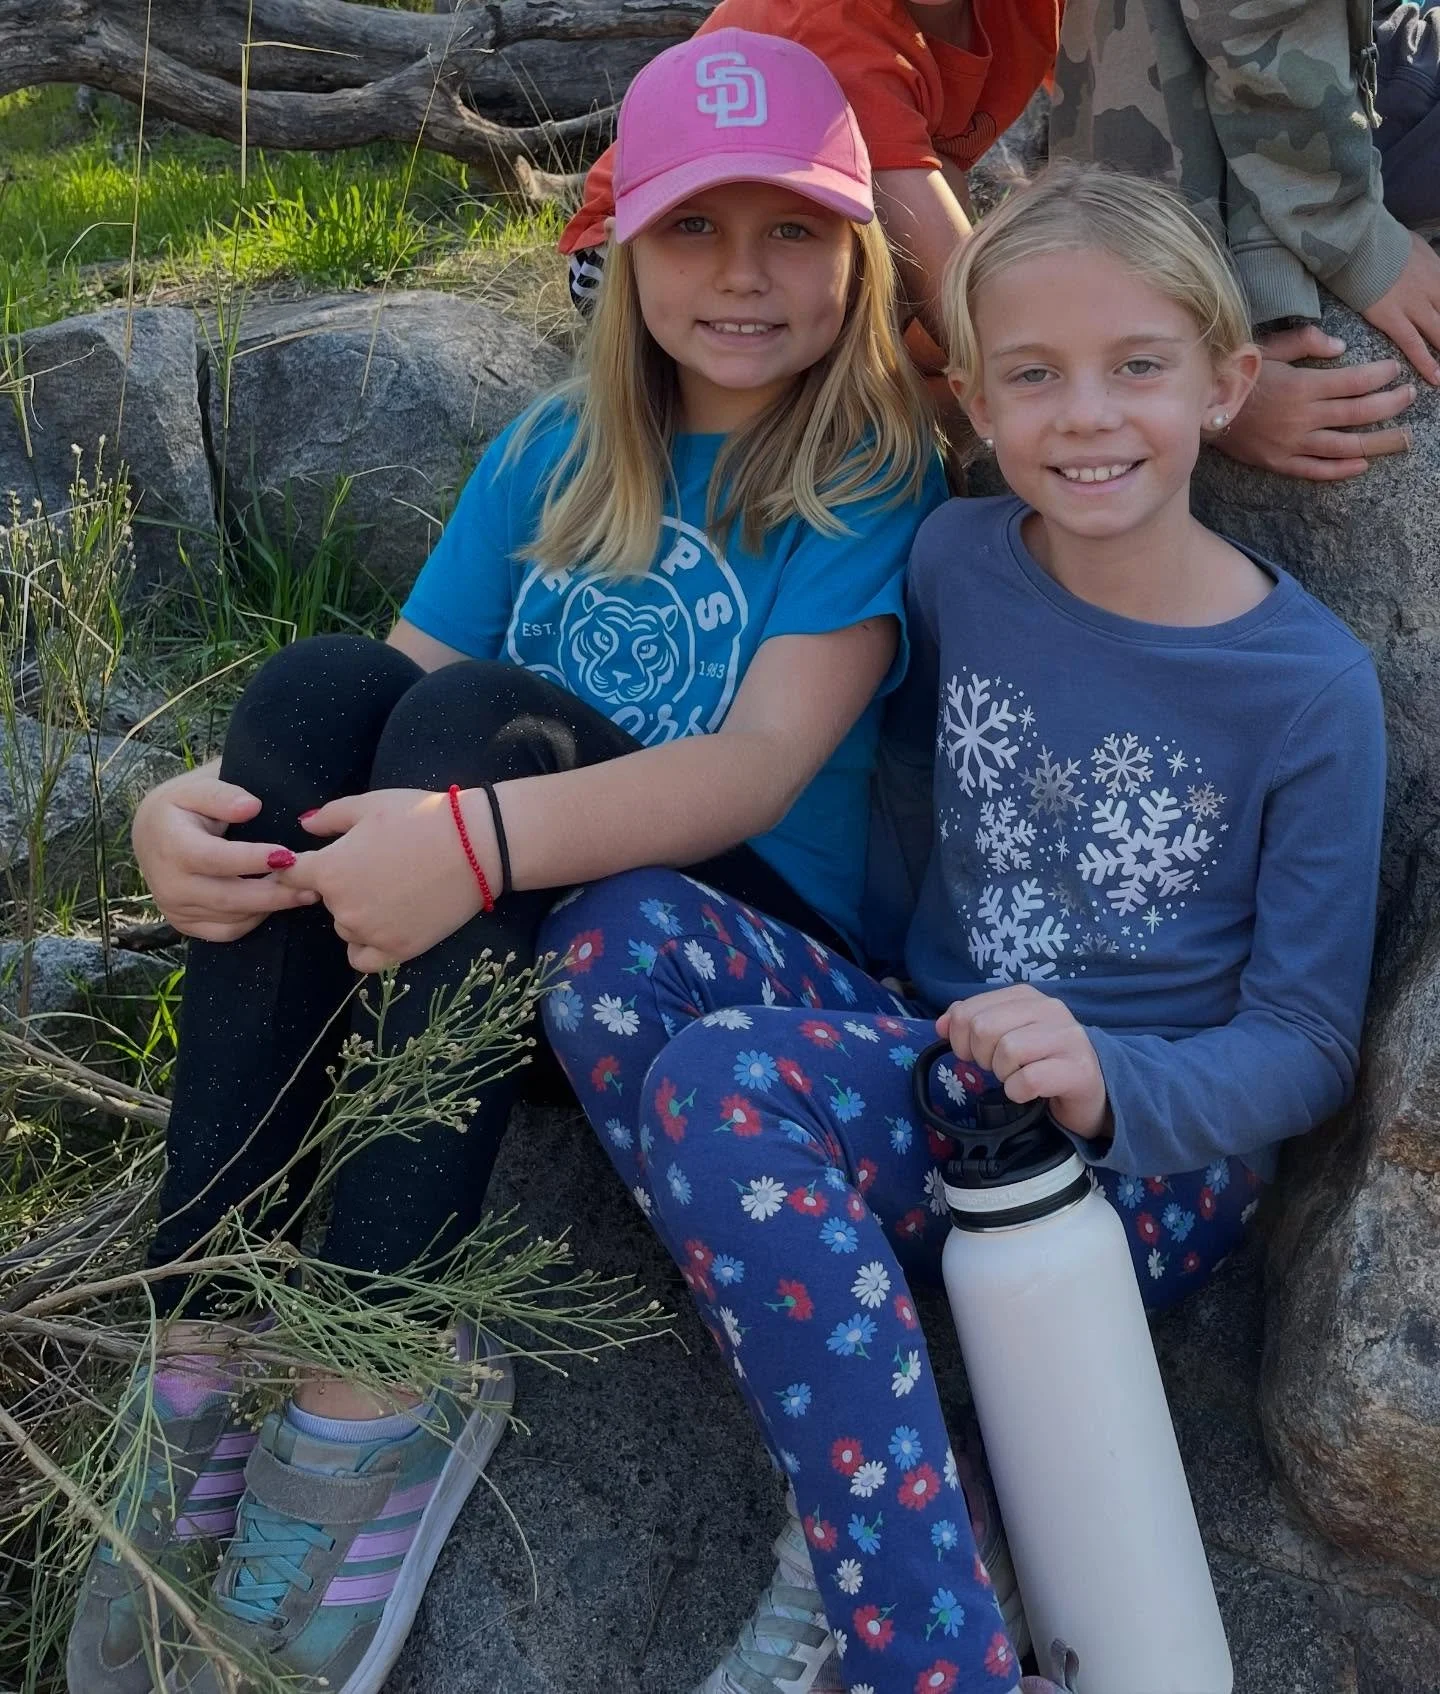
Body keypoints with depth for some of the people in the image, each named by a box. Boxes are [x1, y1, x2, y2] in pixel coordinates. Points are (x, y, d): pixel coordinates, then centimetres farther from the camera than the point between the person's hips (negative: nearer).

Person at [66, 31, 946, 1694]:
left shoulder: (874, 475, -3)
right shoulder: (555, 452, 12)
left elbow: (765, 764, -19)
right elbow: (399, 690, 2)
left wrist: (484, 836, -36)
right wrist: (189, 807, -21)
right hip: (488, 940, 5)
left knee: (477, 713, -29)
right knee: (319, 688, -22)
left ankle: (377, 1395, -32)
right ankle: (209, 1356, -27)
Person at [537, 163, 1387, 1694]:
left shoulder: (1310, 685, -11)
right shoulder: (957, 560, 0)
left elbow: (1309, 1046, -8)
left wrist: (1108, 1084, -26)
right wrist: (912, 1025, 7)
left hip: (1146, 1166, -5)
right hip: (929, 1073, 6)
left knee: (721, 1085, -30)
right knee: (611, 928, -20)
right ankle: (863, 1508, -19)